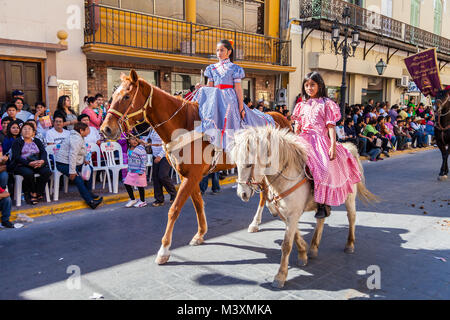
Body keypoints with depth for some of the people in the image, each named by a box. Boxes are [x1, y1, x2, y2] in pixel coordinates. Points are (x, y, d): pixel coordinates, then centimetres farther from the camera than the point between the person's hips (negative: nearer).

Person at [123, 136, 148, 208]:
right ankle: (133, 199, 24)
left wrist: (141, 171, -19)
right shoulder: (129, 148, 8)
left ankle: (142, 201, 20)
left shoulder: (140, 149, -17)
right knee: (127, 184, 7)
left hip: (138, 171, -8)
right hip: (131, 171, 8)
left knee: (140, 186, 3)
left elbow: (144, 160, -18)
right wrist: (129, 168, 18)